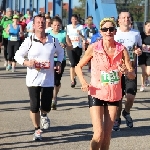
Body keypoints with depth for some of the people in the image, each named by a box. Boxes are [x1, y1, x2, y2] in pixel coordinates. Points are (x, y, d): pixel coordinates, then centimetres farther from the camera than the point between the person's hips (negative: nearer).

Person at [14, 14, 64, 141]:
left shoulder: (53, 40, 3)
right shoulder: (29, 41, -4)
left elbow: (60, 52, 20)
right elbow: (18, 55, 2)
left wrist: (59, 63, 2)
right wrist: (26, 62, -18)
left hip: (48, 79, 1)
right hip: (33, 80, -1)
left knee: (46, 107, 1)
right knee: (34, 107, 1)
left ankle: (44, 116, 39)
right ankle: (37, 130, 22)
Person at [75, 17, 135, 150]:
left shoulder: (121, 50, -5)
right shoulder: (94, 48, -9)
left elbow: (132, 75, -2)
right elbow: (79, 67, 3)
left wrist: (126, 71, -24)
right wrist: (83, 82, -14)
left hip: (114, 95, 2)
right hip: (97, 94, -2)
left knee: (107, 135, 8)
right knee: (99, 133, -11)